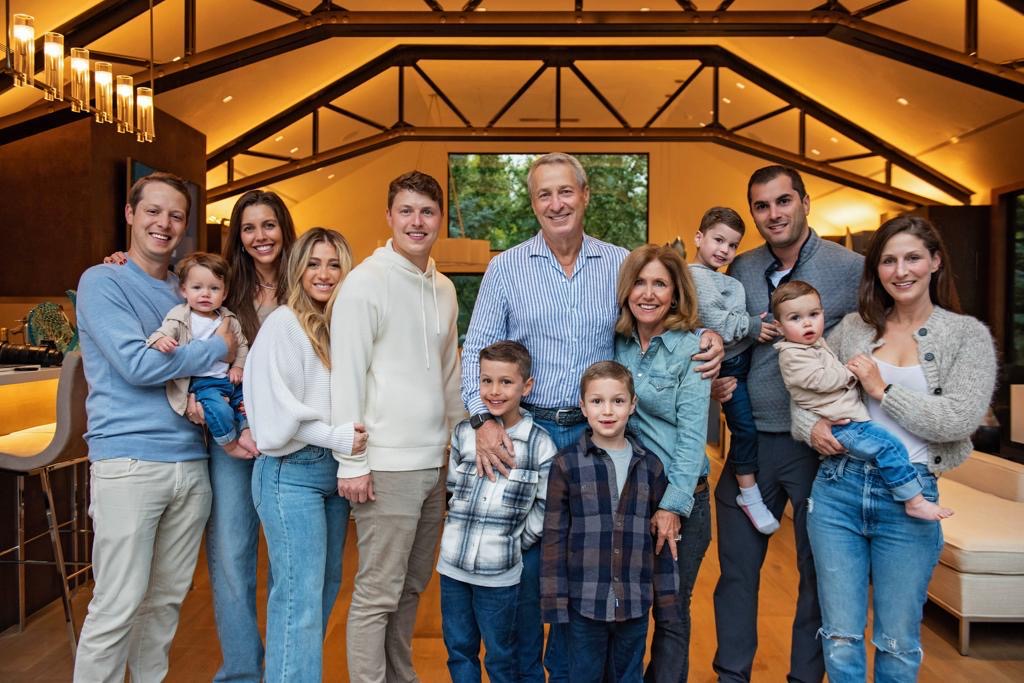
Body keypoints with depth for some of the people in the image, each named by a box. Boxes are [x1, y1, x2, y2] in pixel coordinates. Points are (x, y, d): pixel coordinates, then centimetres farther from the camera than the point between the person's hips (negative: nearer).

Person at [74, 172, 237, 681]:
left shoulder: (185, 291, 15)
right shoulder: (102, 283, -3)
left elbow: (209, 369, 20)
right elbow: (137, 364, -15)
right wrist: (219, 349, -6)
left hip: (191, 462, 6)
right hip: (129, 462, -6)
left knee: (167, 598, 14)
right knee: (117, 606, -2)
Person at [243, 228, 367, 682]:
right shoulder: (283, 323, -7)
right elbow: (278, 407, -15)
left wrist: (352, 437, -3)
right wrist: (337, 438, -19)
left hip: (335, 470, 7)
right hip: (292, 472, -7)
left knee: (327, 584, 14)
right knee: (300, 593, -7)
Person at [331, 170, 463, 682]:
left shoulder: (444, 290, 13)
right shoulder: (366, 281, -9)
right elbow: (346, 376, -12)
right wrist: (352, 462, -15)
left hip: (435, 462, 7)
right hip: (387, 465, -7)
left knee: (412, 586, 17)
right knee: (378, 594, 1)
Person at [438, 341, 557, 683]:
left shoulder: (540, 444, -9)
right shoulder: (464, 433, -1)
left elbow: (544, 510, -5)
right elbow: (453, 489, 8)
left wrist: (513, 543, -1)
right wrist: (464, 530, 2)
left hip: (499, 573, -3)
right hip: (453, 564, 3)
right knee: (458, 650, 18)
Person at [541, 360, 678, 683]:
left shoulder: (650, 466, 2)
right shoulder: (566, 464, -6)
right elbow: (554, 536, -4)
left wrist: (666, 598, 7)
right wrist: (554, 599, -7)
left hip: (635, 604, 2)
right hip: (585, 602, -2)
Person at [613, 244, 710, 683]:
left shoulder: (691, 348, -9)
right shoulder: (616, 343, 2)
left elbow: (692, 435, -12)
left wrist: (672, 506, -16)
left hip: (681, 499, -3)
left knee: (672, 614, 10)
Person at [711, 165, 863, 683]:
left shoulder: (851, 269, -6)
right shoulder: (740, 270, 5)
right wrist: (715, 380, -4)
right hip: (751, 439, 3)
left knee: (819, 569, 12)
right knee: (737, 566, 11)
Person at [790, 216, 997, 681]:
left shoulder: (968, 335, 1)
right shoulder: (853, 328, 7)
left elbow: (961, 419, -12)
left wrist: (883, 390, -11)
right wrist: (810, 426, -8)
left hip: (909, 497, -1)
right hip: (838, 488, 2)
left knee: (899, 644, 11)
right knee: (840, 639, 9)